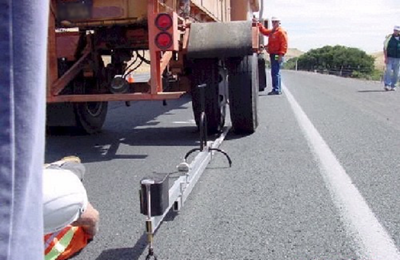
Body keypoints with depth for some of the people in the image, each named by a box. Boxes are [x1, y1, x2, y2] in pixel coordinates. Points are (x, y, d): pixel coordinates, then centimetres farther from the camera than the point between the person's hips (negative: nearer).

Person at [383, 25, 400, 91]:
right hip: (389, 58, -2)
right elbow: (385, 48, 0)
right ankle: (387, 85, -13)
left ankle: (393, 86, 15)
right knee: (388, 71, -15)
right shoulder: (389, 37, 0)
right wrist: (386, 58, -9)